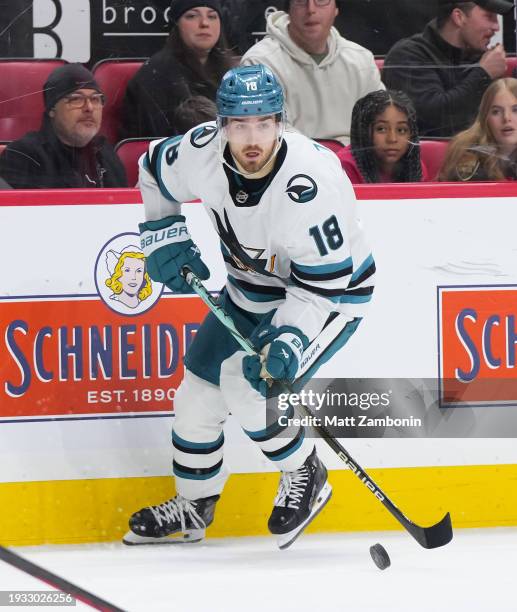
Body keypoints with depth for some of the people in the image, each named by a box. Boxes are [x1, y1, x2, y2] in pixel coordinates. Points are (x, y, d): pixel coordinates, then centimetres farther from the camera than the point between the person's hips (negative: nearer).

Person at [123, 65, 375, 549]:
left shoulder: (310, 182, -37)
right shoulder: (202, 151, -20)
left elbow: (322, 282, -30)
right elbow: (153, 171, 5)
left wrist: (289, 340, -39)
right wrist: (163, 237, -1)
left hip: (333, 291, -7)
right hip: (252, 287, 7)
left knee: (251, 381, -23)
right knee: (199, 387, 9)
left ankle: (305, 477, 2)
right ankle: (192, 505, 31)